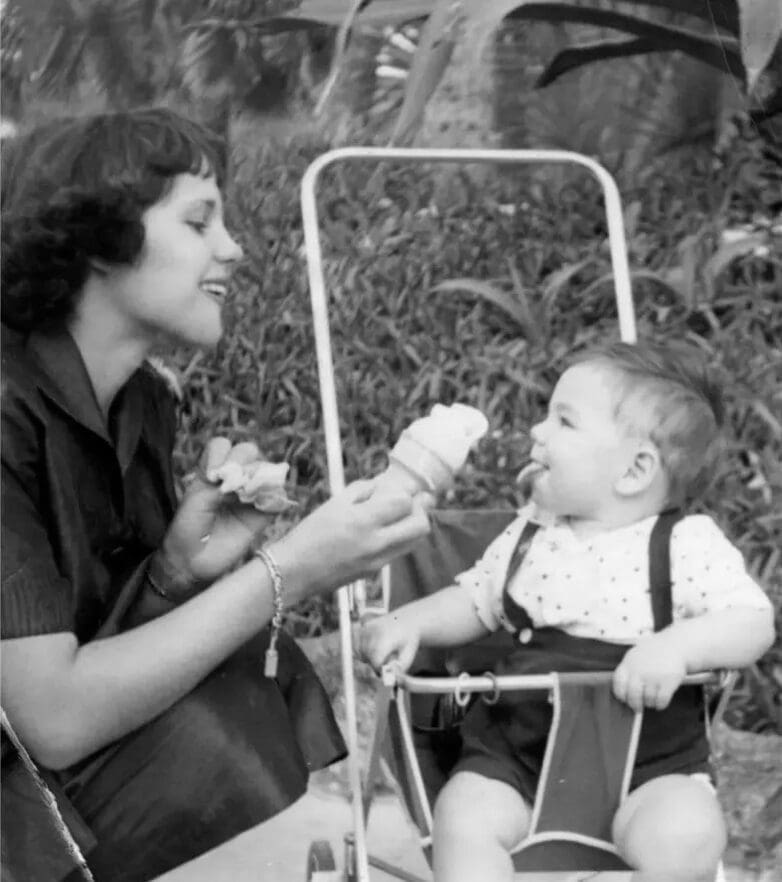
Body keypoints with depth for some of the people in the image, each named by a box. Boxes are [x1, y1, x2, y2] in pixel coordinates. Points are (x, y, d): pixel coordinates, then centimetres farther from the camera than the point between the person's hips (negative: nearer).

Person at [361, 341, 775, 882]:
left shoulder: (687, 546, -5)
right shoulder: (530, 535, 11)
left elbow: (754, 622, -11)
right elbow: (473, 603, 22)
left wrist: (677, 646, -29)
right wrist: (412, 622, 3)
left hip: (647, 764, -3)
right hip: (515, 754, 4)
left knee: (684, 835, -31)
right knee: (464, 819, -24)